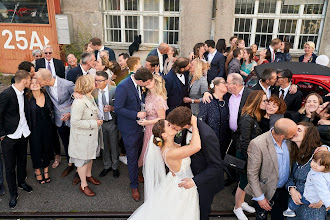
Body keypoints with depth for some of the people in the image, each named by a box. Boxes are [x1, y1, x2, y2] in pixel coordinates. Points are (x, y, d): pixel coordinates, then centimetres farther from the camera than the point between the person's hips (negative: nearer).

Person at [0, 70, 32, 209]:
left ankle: (21, 182, 43)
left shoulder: (24, 93, 1)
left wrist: (28, 128, 6)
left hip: (23, 134, 6)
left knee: (22, 160, 21)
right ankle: (13, 193, 22)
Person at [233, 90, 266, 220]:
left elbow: (257, 137, 5)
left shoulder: (256, 117, 3)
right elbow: (244, 143, -22)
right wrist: (250, 160, -16)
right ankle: (237, 208, 29)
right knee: (243, 182, 8)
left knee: (246, 180, 23)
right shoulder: (247, 119, -24)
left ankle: (242, 202, 43)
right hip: (245, 156, -8)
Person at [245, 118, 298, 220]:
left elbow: (289, 163, 5)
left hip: (284, 189, 5)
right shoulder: (257, 144, -29)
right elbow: (252, 174, -21)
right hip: (266, 192, -5)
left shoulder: (288, 141, -11)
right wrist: (260, 197, -17)